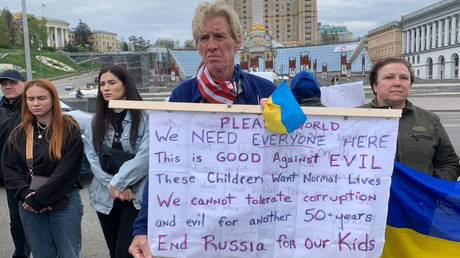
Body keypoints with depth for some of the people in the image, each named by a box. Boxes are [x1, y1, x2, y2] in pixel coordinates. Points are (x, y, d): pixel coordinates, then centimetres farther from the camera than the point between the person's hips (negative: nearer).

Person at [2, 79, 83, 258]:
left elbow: (66, 171, -13)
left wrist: (39, 198, -14)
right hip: (29, 203, 4)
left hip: (64, 202, -4)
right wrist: (26, 194, -11)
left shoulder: (69, 129, -6)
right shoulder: (19, 134, 9)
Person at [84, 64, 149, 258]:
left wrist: (118, 182, -14)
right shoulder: (96, 122, 10)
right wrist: (112, 186, -11)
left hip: (136, 197, -5)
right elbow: (92, 158, 2)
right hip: (105, 197, 5)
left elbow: (145, 156, -16)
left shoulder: (144, 117, -7)